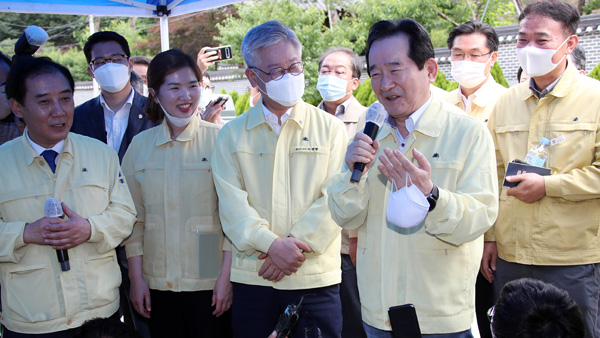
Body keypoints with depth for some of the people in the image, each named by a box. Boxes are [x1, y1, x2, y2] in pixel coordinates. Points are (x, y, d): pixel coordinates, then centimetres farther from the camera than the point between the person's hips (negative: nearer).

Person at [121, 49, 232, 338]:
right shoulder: (139, 146, 5)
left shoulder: (218, 139, -5)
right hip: (157, 284, 3)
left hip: (209, 283, -3)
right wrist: (136, 278, 4)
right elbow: (133, 218, 8)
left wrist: (226, 276, -8)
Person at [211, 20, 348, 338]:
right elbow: (231, 202, -3)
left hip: (315, 277, -1)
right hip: (251, 277, 1)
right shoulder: (232, 135, 7)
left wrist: (293, 245, -14)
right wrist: (272, 245, -17)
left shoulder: (330, 128, 4)